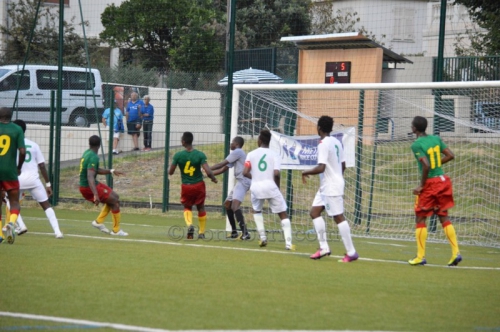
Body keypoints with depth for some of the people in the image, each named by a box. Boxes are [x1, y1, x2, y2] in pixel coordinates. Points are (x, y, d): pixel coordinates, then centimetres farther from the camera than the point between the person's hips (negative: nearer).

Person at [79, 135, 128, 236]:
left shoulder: (87, 153, 8)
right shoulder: (93, 157, -22)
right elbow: (90, 177, -33)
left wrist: (111, 171, 17)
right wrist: (96, 195, -41)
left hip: (84, 187, 10)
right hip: (89, 187, -10)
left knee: (114, 197, 18)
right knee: (115, 201, -4)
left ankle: (99, 221, 15)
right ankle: (116, 230, 2)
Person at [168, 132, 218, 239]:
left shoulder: (178, 155, -11)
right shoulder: (200, 155, -13)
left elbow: (170, 172, -4)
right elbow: (208, 172, -18)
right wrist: (214, 178, 3)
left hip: (186, 186, 0)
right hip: (199, 185, 0)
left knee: (187, 207, 18)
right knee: (201, 208, 19)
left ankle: (189, 224, -11)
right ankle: (202, 232, 24)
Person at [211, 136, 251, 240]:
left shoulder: (237, 152, -8)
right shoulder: (235, 154, 23)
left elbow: (222, 164, -11)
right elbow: (223, 169, 24)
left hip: (243, 182, -11)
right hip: (240, 182, 11)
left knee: (234, 206, -25)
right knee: (227, 204, 18)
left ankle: (245, 233, -34)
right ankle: (234, 231, 23)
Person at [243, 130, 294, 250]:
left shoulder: (251, 154, 6)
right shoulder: (274, 154, 3)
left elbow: (245, 172, -2)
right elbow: (276, 174, -10)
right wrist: (278, 186, 7)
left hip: (256, 187, 2)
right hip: (270, 186, -2)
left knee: (257, 211, 30)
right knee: (283, 214, 8)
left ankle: (262, 237, 19)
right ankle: (288, 243, -5)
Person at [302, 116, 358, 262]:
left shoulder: (323, 144, -17)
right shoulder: (336, 142, 9)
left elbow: (321, 168, -24)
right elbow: (343, 165, 15)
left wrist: (306, 172, -8)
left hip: (331, 188, -9)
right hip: (326, 186, 9)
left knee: (338, 217, -6)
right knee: (314, 212, 11)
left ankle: (351, 252, -3)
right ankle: (324, 247, 9)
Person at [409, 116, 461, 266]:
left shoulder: (416, 145, -15)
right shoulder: (436, 139, 6)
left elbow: (426, 165, -24)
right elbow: (451, 155, 5)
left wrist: (421, 185, -15)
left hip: (430, 183, -6)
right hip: (443, 180, 6)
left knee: (420, 218, 5)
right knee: (443, 217, 12)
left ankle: (421, 256, 6)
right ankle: (456, 252, 3)